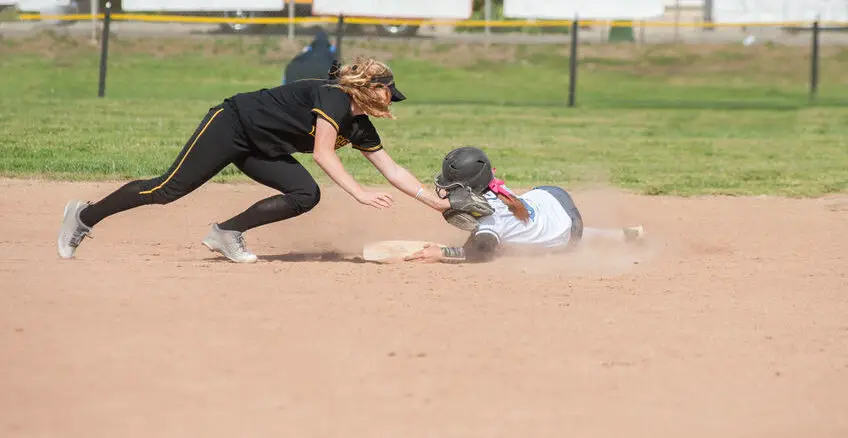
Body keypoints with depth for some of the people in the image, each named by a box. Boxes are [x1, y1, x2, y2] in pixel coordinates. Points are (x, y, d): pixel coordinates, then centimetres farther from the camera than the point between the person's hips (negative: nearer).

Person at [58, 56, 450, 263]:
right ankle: (85, 217, 2)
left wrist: (436, 202, 4)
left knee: (306, 195, -10)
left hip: (257, 150, 9)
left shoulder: (359, 127, 5)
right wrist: (360, 194, -34)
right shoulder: (333, 96, -21)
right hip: (231, 126, -9)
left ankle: (227, 233, -5)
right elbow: (323, 153, -30)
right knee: (169, 189, -11)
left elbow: (392, 170, 9)